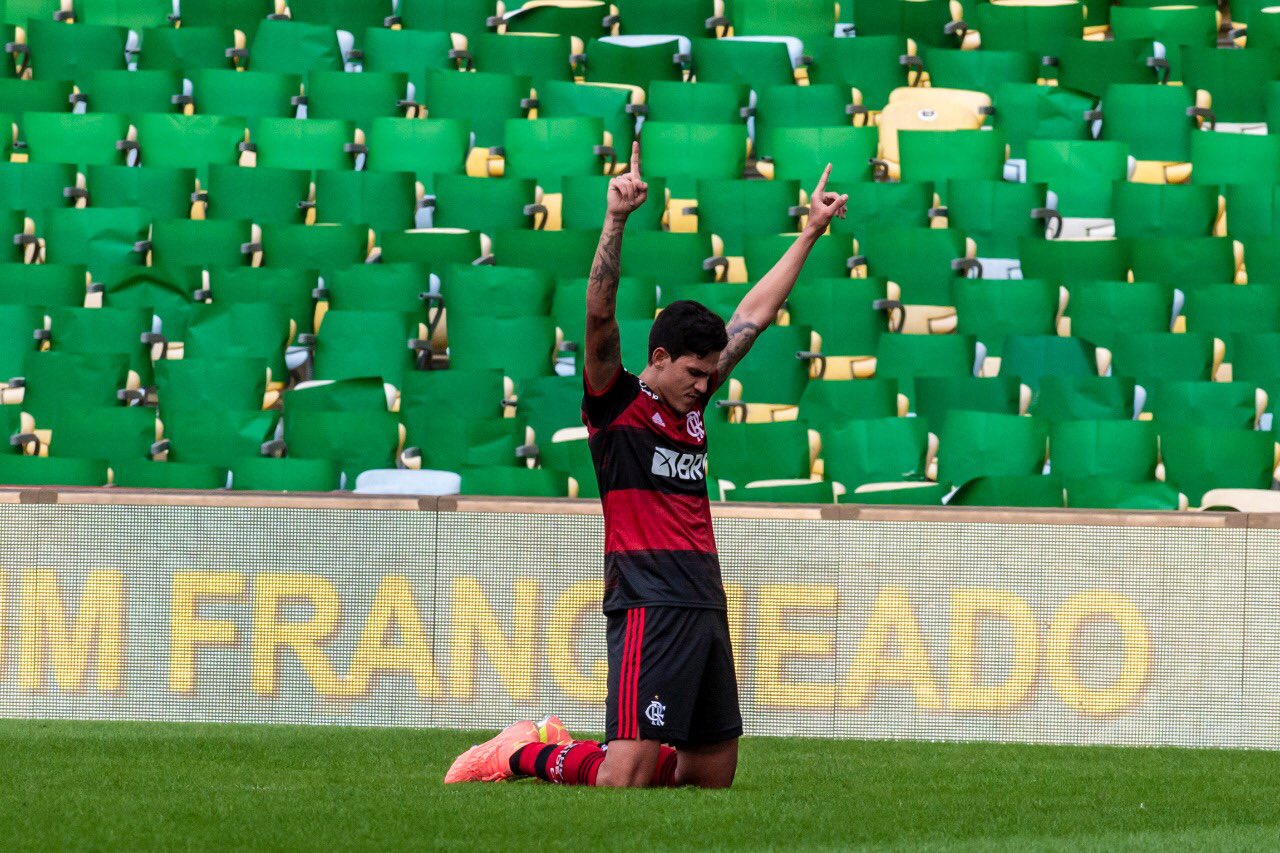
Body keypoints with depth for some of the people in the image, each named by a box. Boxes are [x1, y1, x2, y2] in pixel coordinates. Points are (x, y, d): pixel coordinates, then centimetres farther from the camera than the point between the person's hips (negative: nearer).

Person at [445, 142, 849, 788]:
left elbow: (754, 315, 23)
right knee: (624, 780, -15)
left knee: (713, 774, 9)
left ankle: (567, 748, 25)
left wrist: (811, 232, 26)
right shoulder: (616, 403, -2)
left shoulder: (693, 406, 16)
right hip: (649, 607, -8)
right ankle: (523, 754, 11)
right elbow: (599, 315, -17)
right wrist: (616, 220, -29)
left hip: (706, 607, 8)